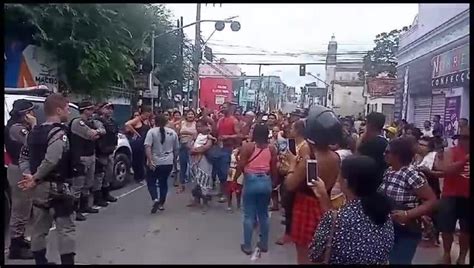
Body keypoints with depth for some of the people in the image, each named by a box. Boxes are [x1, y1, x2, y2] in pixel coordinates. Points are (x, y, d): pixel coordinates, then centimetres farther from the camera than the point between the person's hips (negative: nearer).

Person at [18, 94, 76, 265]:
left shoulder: (34, 132, 12)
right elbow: (51, 160, -28)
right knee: (66, 228, -2)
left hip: (38, 187, 9)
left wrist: (30, 176, 0)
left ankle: (40, 261, 28)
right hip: (55, 187, -9)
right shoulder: (58, 133, -16)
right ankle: (67, 262, -1)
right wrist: (35, 179, -16)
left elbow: (23, 158, 12)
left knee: (39, 227, 17)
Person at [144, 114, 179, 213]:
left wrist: (150, 160, -20)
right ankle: (161, 204, 21)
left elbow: (147, 147, -18)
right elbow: (176, 149, 10)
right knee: (163, 182, 16)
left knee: (151, 182, 10)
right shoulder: (173, 132, 4)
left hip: (154, 163, -3)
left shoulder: (152, 131, -6)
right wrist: (174, 160, 24)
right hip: (168, 163, 3)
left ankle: (155, 199, -10)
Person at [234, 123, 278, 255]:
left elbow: (240, 166, -9)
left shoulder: (247, 146, -8)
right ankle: (264, 244, 24)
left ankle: (247, 246, 12)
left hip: (251, 181, -3)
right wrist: (273, 183, 18)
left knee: (249, 215, 5)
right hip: (266, 182, 4)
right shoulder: (272, 148, 1)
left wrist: (234, 180, 5)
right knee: (263, 214, 15)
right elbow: (274, 169, 4)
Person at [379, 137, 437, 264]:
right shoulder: (388, 172, 3)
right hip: (387, 228, 7)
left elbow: (432, 200, -19)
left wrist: (408, 214, -27)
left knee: (399, 261, 5)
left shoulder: (412, 175, -20)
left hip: (406, 232, -7)